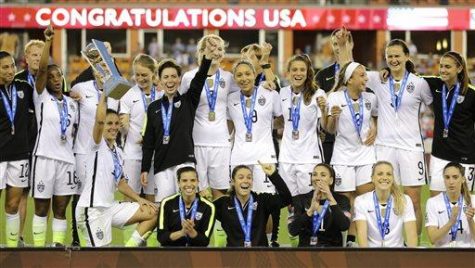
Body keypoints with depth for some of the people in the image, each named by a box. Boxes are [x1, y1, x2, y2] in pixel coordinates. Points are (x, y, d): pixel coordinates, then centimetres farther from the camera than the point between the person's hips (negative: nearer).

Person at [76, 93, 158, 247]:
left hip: (110, 207, 8)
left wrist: (139, 199, 9)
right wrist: (104, 95, -14)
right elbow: (99, 119, -26)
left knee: (153, 213, 4)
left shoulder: (118, 152, 16)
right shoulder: (98, 145, -7)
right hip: (92, 210, -8)